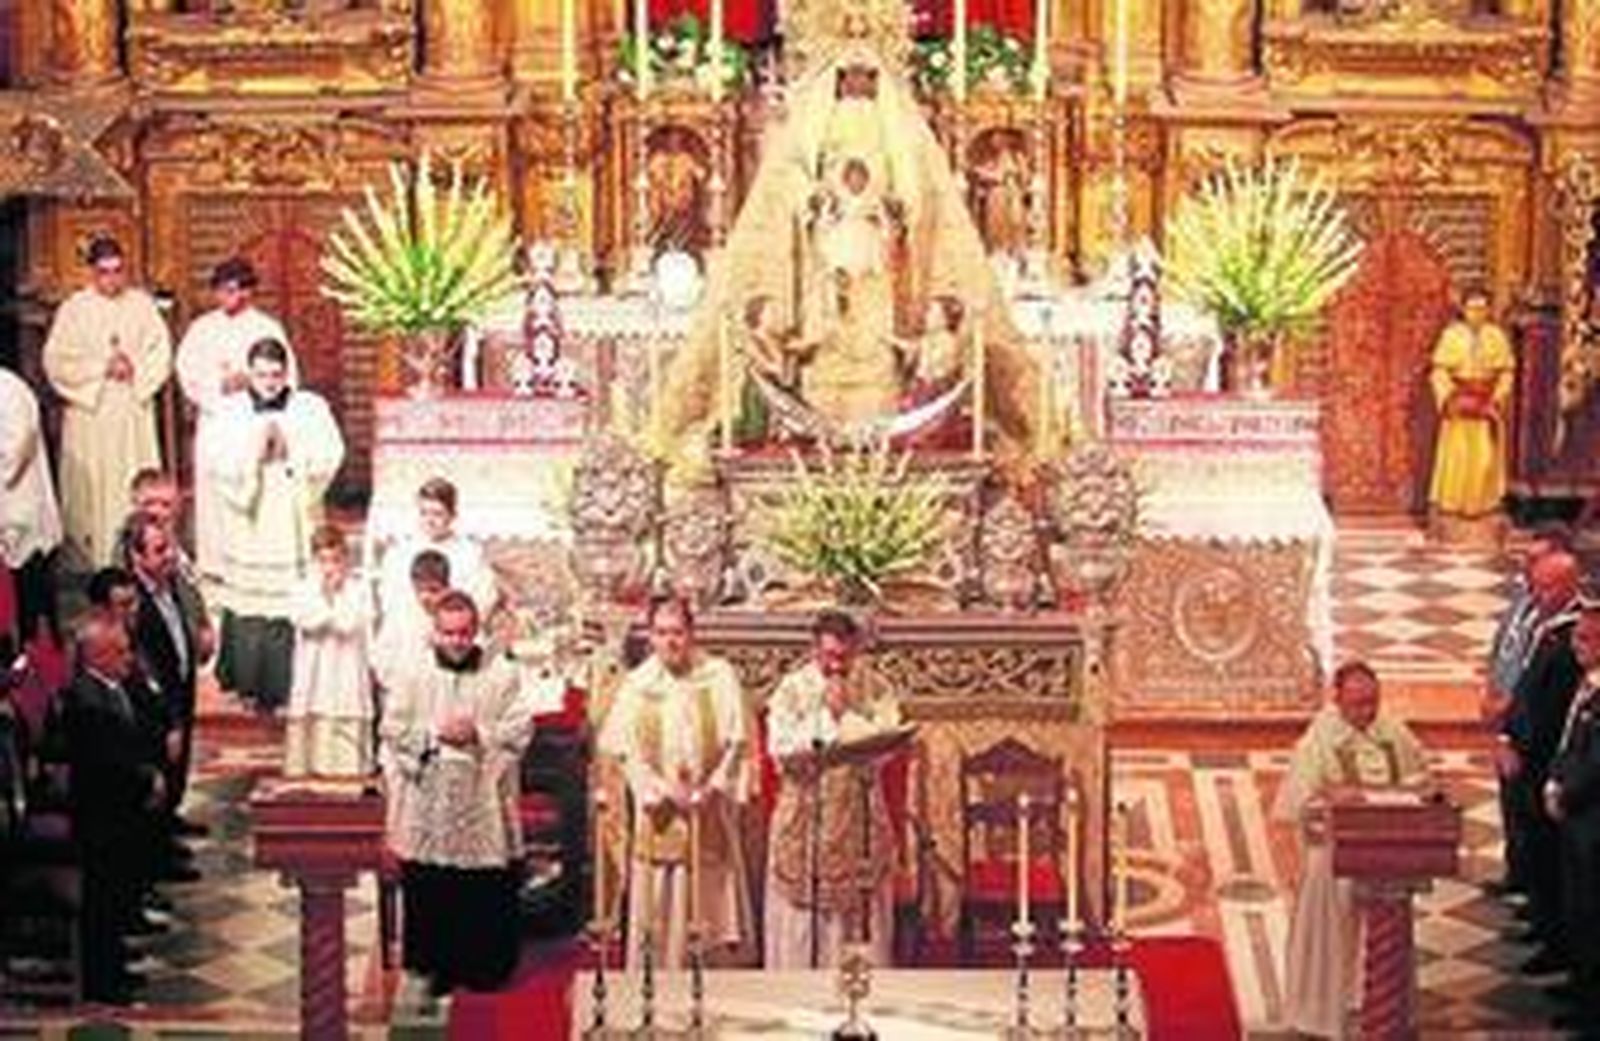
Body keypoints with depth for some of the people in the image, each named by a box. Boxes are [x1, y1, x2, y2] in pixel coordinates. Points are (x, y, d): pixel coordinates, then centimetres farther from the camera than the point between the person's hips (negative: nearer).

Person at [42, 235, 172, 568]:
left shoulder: (141, 304, 5)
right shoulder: (74, 309, -2)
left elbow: (160, 352, 4)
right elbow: (57, 360, -6)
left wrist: (134, 368, -14)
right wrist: (102, 368, -13)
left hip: (134, 410, 2)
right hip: (90, 410, -2)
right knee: (92, 483, -2)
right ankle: (92, 559, 3)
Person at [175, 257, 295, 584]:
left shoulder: (268, 328, 5)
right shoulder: (202, 329, 10)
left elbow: (287, 378, 2)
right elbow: (188, 373, 4)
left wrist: (249, 382, -12)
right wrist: (221, 384, -11)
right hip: (214, 420, 2)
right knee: (214, 492, -2)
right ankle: (215, 563, 3)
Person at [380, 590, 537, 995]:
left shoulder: (503, 676, 2)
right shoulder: (413, 677, 5)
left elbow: (520, 730, -2)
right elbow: (392, 729, 0)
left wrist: (478, 734, -15)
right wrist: (435, 734, -13)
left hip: (484, 802, -1)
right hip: (429, 803, 1)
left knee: (487, 895, 3)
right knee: (429, 891, 3)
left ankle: (484, 966, 14)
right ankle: (437, 966, 14)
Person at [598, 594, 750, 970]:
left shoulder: (719, 675, 0)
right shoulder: (637, 684, 1)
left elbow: (736, 741, -2)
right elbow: (627, 749, -2)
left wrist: (711, 788, -12)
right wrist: (664, 790, -13)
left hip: (709, 811, 0)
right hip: (659, 813, 0)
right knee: (661, 915, 1)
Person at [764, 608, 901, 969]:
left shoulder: (874, 689, 3)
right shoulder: (792, 688, 1)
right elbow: (780, 747, -11)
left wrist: (845, 713, -13)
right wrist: (824, 717, -16)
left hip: (859, 819, 1)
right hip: (804, 821, -1)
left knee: (861, 910, 2)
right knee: (799, 920, 1)